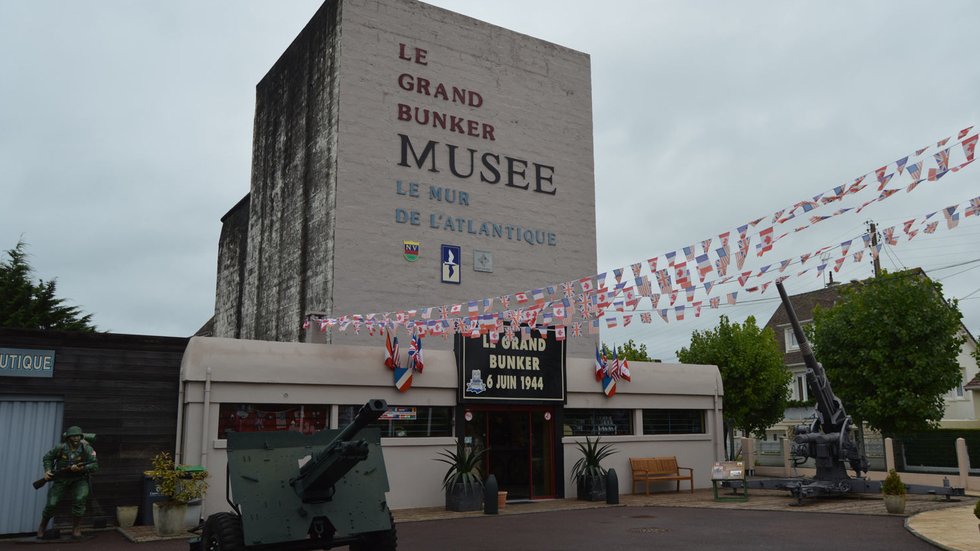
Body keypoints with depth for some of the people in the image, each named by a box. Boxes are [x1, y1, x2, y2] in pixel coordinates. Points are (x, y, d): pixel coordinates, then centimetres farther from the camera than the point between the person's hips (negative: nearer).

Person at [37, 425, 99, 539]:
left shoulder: (86, 449, -16)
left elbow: (95, 466, -19)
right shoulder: (61, 448, -12)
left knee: (80, 499, -29)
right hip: (61, 480, 2)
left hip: (79, 480, -1)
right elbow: (47, 457, 6)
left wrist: (81, 468, -34)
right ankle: (42, 526, 23)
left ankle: (76, 528, -12)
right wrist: (47, 471, -9)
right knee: (51, 504, -10)